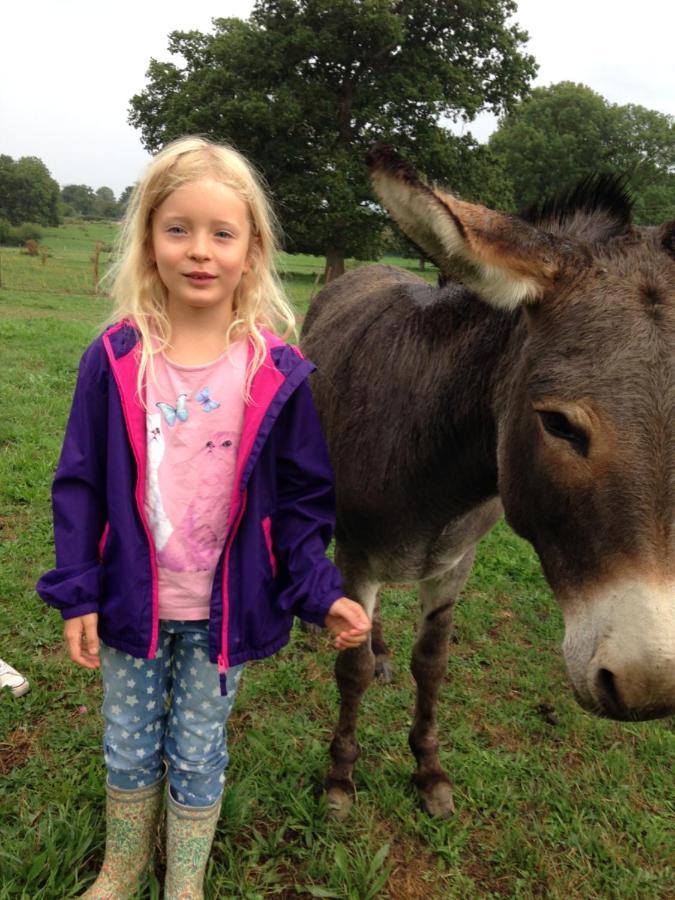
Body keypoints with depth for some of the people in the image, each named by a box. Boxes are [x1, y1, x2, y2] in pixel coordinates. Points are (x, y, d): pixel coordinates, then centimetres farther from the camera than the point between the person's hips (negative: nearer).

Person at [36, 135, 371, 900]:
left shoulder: (279, 375, -12)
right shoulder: (115, 360, -10)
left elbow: (301, 503, -6)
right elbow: (79, 485, -4)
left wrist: (320, 594, -15)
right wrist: (77, 592, -7)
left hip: (223, 608, -1)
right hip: (130, 601, 2)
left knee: (198, 755, 17)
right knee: (127, 750, 21)